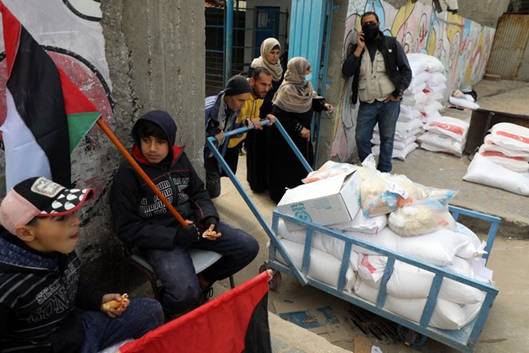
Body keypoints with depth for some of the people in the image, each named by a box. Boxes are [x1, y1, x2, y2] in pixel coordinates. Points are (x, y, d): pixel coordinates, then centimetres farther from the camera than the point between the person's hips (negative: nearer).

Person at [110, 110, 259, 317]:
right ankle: (163, 314, 9)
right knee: (186, 294, -29)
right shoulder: (128, 173, -13)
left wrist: (209, 218, -6)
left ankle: (203, 280, 17)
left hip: (191, 224, 6)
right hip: (157, 238, -5)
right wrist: (174, 236, -20)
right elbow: (128, 229, -12)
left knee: (248, 247, -5)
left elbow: (198, 192, 14)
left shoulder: (179, 158, 2)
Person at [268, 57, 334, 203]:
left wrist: (323, 105, -6)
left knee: (304, 163, 13)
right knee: (286, 166, 3)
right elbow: (279, 116, -24)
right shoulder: (286, 90, -23)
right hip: (285, 136, -7)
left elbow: (311, 102, 15)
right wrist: (298, 128, -24)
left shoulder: (306, 85, 0)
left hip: (303, 133, 8)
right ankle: (280, 194, 21)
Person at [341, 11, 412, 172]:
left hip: (389, 102, -1)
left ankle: (384, 173, 18)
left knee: (387, 139, 5)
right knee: (361, 139, 0)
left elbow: (406, 70, 5)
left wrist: (398, 92, -7)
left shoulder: (392, 44, 5)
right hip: (367, 104, 2)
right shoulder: (358, 47, 11)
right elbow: (346, 72, -4)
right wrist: (359, 49, -8)